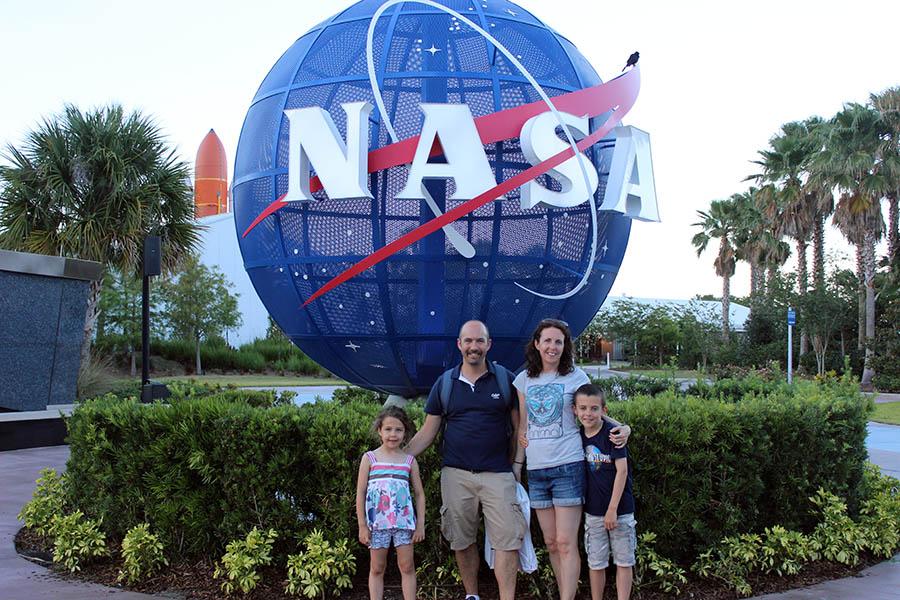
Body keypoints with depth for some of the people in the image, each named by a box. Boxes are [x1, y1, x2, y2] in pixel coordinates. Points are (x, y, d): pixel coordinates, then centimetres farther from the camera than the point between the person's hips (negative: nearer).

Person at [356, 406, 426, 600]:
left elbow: (419, 494, 8)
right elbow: (360, 493, 1)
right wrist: (362, 525, -3)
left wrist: (420, 524, 2)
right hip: (377, 521, -1)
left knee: (407, 566, 2)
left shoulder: (409, 460, 6)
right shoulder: (370, 458, 2)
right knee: (377, 568, 6)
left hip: (404, 520, 1)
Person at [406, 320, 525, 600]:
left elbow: (518, 427, 7)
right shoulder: (445, 383, 6)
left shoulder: (505, 379, 3)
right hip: (456, 474, 2)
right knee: (462, 541, 9)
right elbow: (428, 432, 8)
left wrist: (516, 463, 0)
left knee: (507, 541, -8)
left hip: (498, 473, -2)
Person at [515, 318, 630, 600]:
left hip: (568, 466, -4)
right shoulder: (524, 379, 10)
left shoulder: (576, 377, -1)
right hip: (536, 469, 4)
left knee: (566, 544, -7)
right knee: (551, 543, 8)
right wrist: (518, 462, 9)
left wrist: (622, 427, -14)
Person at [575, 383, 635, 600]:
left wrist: (613, 508, -17)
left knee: (623, 561, 6)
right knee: (596, 563, 11)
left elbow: (622, 471, -16)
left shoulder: (612, 433, -14)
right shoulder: (579, 436, 1)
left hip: (619, 508, -4)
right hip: (593, 511, 4)